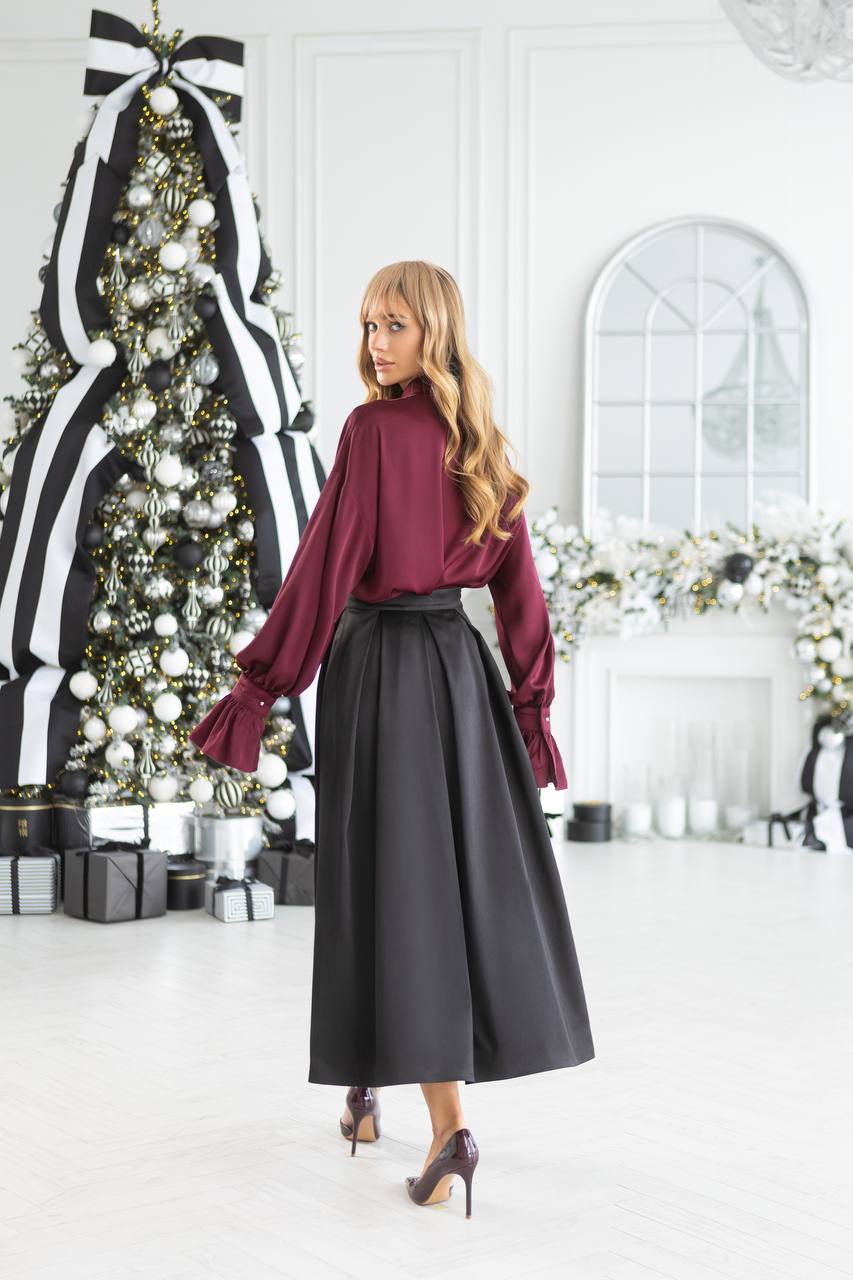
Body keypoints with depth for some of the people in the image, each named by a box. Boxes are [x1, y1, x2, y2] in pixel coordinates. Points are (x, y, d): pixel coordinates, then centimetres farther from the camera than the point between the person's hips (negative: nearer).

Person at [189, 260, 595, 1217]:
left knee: (396, 882, -1)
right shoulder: (482, 441, 7)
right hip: (461, 665, 6)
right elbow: (518, 584, 9)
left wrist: (258, 686, -11)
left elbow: (323, 566, -15)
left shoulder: (374, 429, -12)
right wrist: (531, 703, 14)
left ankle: (448, 1126, -1)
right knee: (472, 876, 12)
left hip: (378, 665, -6)